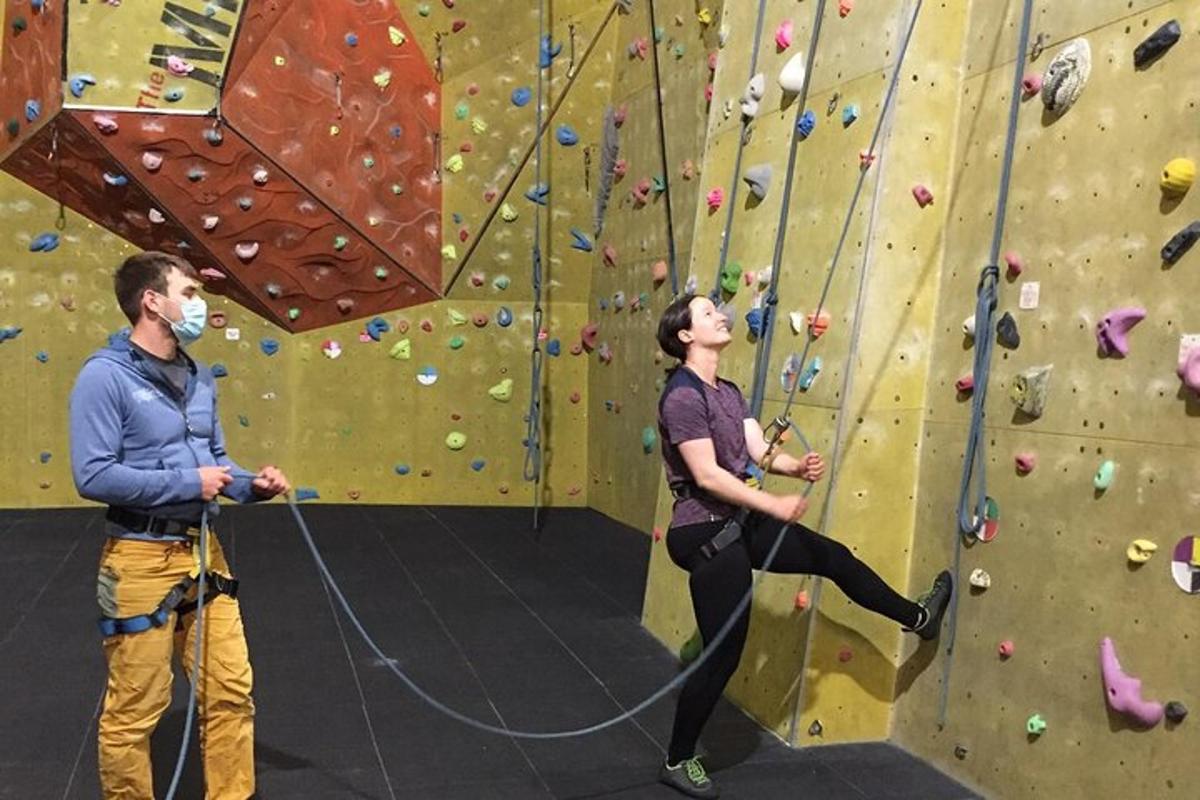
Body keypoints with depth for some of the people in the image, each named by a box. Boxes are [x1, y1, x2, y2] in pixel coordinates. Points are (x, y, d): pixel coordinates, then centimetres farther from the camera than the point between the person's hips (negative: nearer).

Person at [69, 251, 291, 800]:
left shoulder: (200, 379, 9)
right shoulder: (105, 375, -14)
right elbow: (94, 476, -21)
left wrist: (252, 486, -2)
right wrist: (187, 483, -18)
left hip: (203, 553, 7)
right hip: (141, 561, -7)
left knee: (230, 692, 12)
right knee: (134, 711, 7)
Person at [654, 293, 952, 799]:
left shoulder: (728, 392, 11)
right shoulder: (683, 396, -19)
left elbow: (760, 451, 4)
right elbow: (707, 476, -23)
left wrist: (798, 467, -17)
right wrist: (776, 507, -19)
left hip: (738, 524, 9)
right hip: (706, 534, -9)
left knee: (833, 556, 18)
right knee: (723, 655, -1)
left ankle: (917, 618, 41)